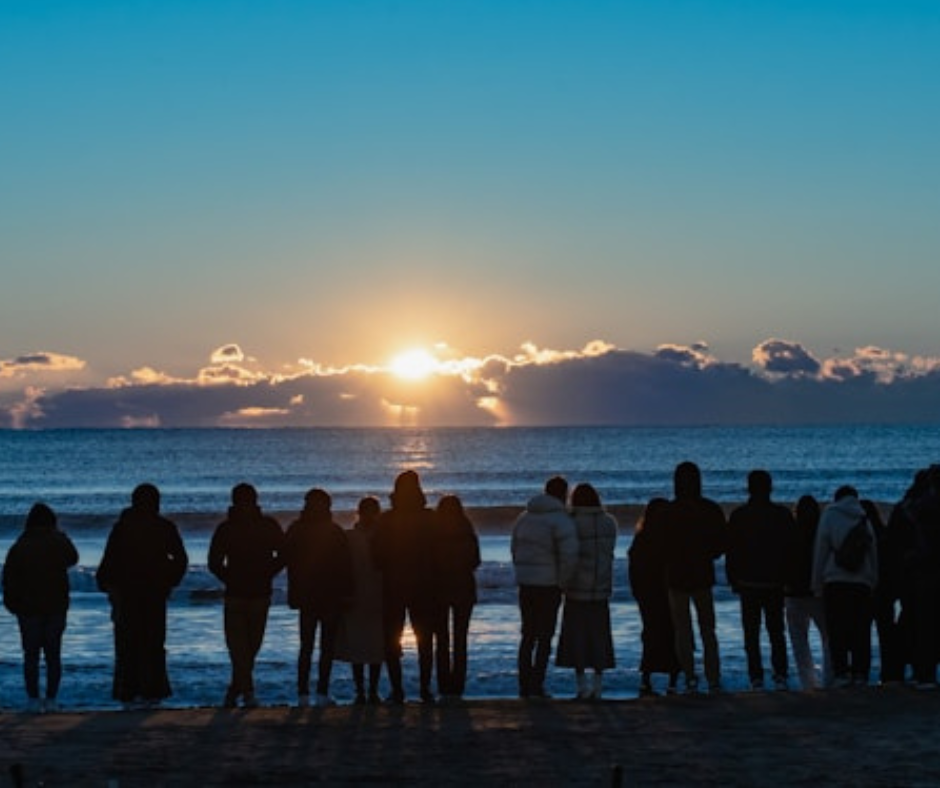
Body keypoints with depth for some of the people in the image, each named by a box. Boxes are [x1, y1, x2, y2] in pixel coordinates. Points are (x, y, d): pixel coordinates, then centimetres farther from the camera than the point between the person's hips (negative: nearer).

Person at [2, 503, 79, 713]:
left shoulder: (19, 547, -6)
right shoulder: (59, 543, -3)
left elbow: (9, 578, -5)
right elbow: (73, 559, 19)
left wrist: (12, 604, 3)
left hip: (28, 608, -1)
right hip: (57, 607, 1)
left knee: (31, 655, 4)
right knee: (53, 654, 7)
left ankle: (33, 699, 0)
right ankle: (51, 699, 3)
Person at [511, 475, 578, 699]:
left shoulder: (525, 517, 11)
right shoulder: (560, 520, -12)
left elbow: (515, 549, 14)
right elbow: (569, 555, -21)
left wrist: (522, 576, 15)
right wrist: (561, 583, -8)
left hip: (525, 584, 6)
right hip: (548, 586, -6)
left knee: (528, 635, 15)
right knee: (545, 637, 2)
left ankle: (524, 685, 14)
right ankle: (536, 685, -2)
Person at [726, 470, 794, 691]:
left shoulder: (738, 516, -4)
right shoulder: (783, 515, -1)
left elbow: (731, 551, -2)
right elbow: (791, 548, 2)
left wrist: (733, 580, 6)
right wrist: (788, 578, 9)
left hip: (748, 582, -1)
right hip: (775, 582, 1)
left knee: (751, 634, 4)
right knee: (776, 631, 11)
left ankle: (756, 678, -2)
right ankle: (780, 675, 1)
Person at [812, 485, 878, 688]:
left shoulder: (829, 515, 3)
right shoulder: (864, 519, 11)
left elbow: (820, 551, 0)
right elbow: (874, 555, 10)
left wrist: (817, 584, 4)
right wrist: (873, 582, 14)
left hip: (835, 581, -3)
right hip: (862, 582, 3)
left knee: (837, 631, -1)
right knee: (861, 631, 5)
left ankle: (841, 672, -10)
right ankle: (860, 673, 2)